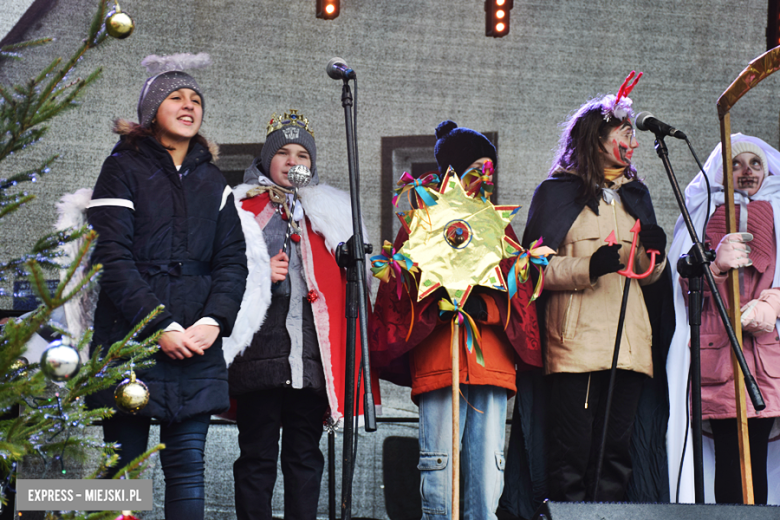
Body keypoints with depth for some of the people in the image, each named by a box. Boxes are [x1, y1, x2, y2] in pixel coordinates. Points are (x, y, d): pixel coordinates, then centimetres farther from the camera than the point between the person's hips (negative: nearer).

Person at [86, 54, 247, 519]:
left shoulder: (212, 181, 17)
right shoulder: (124, 170, 3)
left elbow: (232, 261, 10)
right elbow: (111, 258, -7)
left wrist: (213, 322, -9)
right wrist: (163, 327, -15)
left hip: (198, 350, 3)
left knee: (188, 471, -2)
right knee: (124, 470, -1)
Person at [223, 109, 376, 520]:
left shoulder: (329, 213, 20)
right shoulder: (243, 208, 11)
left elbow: (348, 278, 19)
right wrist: (263, 273, -8)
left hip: (312, 355, 3)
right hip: (260, 348, -2)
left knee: (305, 453, 5)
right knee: (258, 453, -1)